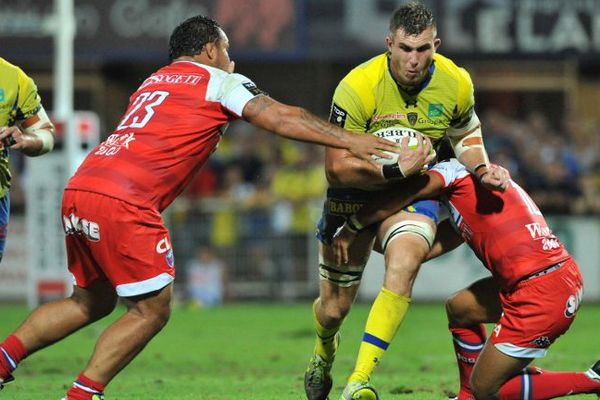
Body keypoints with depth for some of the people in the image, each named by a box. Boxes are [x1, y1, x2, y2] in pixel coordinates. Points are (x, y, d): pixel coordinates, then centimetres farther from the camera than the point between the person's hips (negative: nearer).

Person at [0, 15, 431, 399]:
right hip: (124, 202, -8)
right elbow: (282, 119, 3)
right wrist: (349, 140, 6)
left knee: (92, 302, 22)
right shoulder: (220, 81, 9)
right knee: (152, 310, 3)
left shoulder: (152, 82, 29)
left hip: (77, 191, 8)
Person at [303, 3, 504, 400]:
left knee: (403, 266, -32)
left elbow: (467, 135, 11)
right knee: (333, 308, 6)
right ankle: (324, 354, 46)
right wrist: (393, 171, -32)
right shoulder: (357, 87, -26)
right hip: (356, 190, -1)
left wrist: (481, 169, -7)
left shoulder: (456, 83, -12)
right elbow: (337, 167, -24)